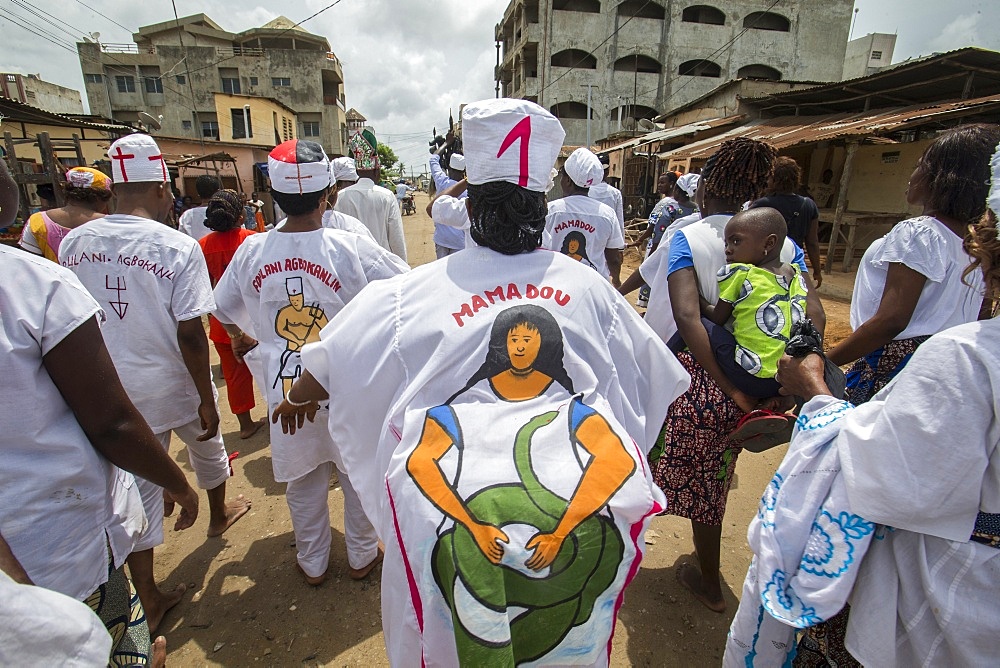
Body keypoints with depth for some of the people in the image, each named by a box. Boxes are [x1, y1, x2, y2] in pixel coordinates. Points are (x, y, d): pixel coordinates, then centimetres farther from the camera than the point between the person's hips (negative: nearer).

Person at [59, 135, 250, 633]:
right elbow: (190, 335, -20)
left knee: (137, 487, 13)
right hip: (174, 386, -3)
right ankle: (218, 514, 52)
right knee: (206, 446, 26)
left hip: (111, 393, 4)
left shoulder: (72, 243, -3)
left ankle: (147, 601, 23)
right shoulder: (179, 247, -19)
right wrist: (208, 401, -11)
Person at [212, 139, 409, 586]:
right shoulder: (351, 248, -19)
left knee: (302, 480, 22)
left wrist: (245, 339, 30)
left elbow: (223, 311, 10)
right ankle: (362, 557, 37)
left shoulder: (251, 251, -7)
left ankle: (312, 563, 40)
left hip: (285, 391, 3)